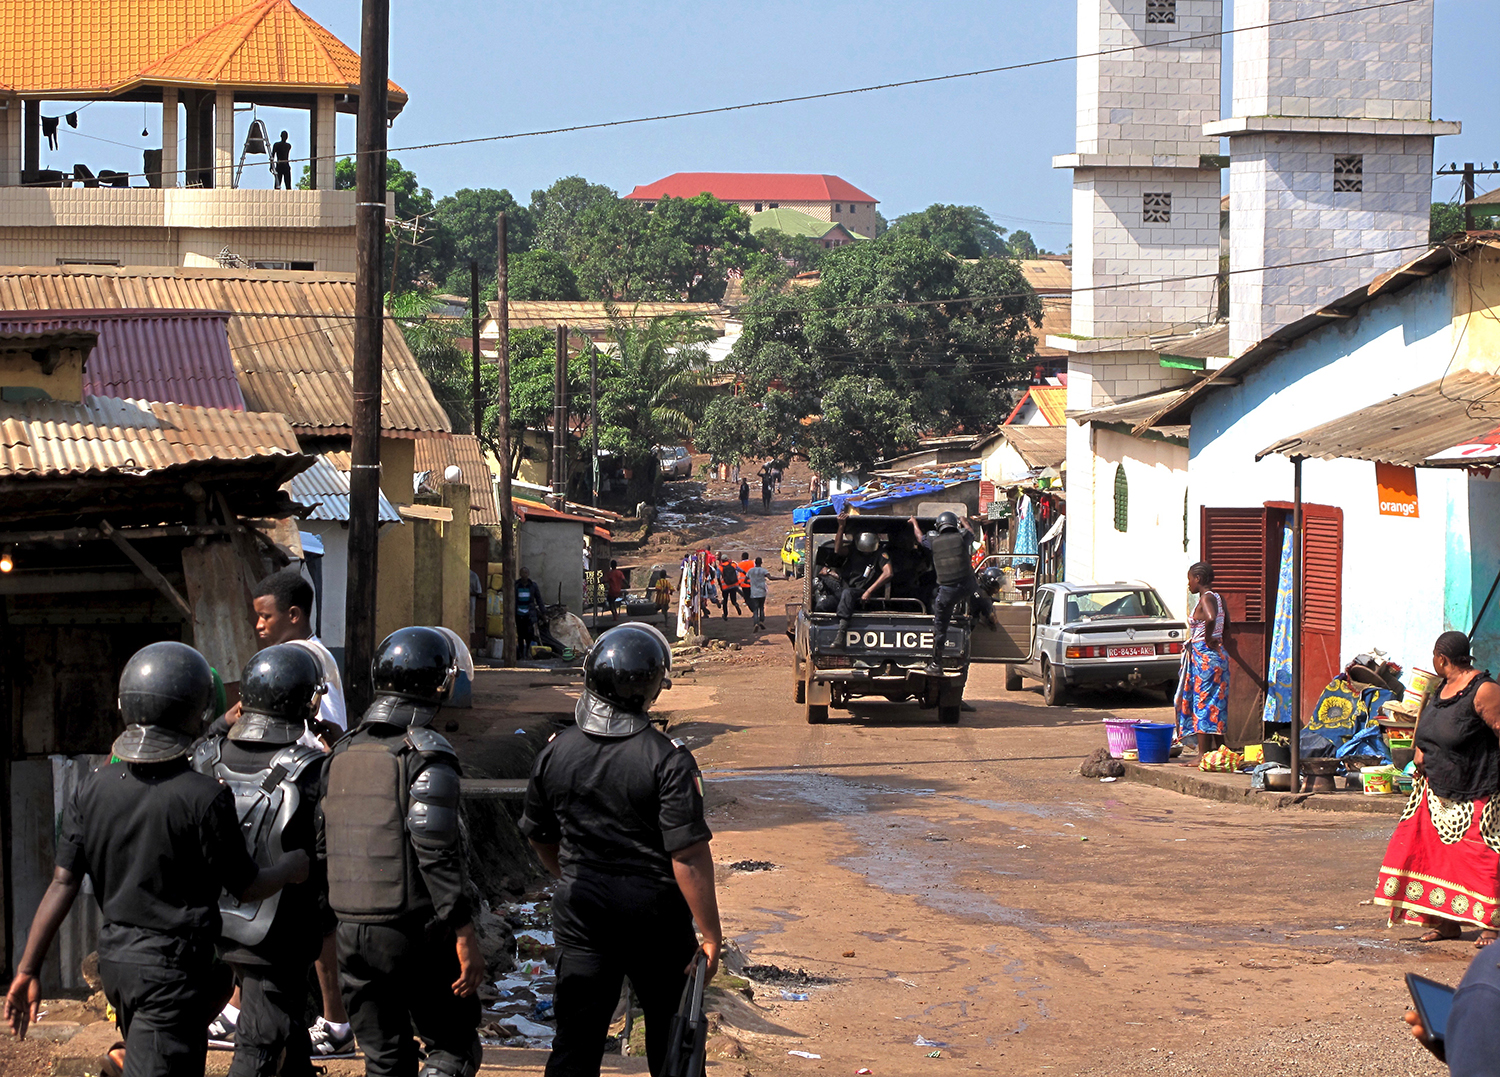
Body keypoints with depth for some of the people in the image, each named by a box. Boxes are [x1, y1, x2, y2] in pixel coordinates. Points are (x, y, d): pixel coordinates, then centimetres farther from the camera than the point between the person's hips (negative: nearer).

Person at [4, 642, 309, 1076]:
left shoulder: (94, 788, -2)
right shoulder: (203, 797, -17)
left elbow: (63, 884, -3)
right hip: (171, 966, -7)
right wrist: (292, 867, 13)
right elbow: (246, 887, -8)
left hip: (114, 958, 7)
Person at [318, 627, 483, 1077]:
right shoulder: (427, 754, -12)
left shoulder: (343, 753, 10)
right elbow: (436, 852, -19)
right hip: (415, 930, -6)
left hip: (353, 932, 6)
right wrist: (464, 934, -18)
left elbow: (323, 844, 11)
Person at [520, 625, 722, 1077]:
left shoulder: (555, 753, -3)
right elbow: (689, 857, -19)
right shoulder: (668, 759, -17)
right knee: (671, 1038, 15)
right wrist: (710, 933, -11)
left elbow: (539, 836, 11)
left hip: (580, 916, 3)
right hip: (654, 918, -3)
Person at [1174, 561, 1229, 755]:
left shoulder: (1206, 598, -15)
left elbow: (1210, 618, -35)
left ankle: (1203, 754, -6)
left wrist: (1208, 639, -22)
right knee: (1215, 705, 13)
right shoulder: (1216, 597, 13)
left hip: (1204, 657, -10)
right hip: (1216, 654, 10)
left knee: (1203, 705, -7)